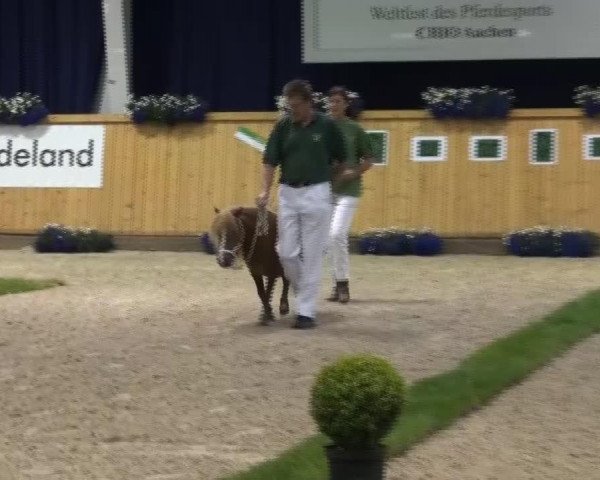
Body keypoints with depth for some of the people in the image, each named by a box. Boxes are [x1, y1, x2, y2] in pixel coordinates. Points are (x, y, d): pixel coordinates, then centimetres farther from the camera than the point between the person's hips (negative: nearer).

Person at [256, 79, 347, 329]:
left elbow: (340, 160, 7)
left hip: (316, 194, -3)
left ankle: (306, 311, 1)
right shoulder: (283, 126, 1)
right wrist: (265, 191, -10)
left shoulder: (327, 125, -5)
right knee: (286, 252, 1)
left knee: (312, 255, -3)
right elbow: (270, 160, 1)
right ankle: (304, 293, 26)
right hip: (288, 193, 3)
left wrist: (324, 178, 10)